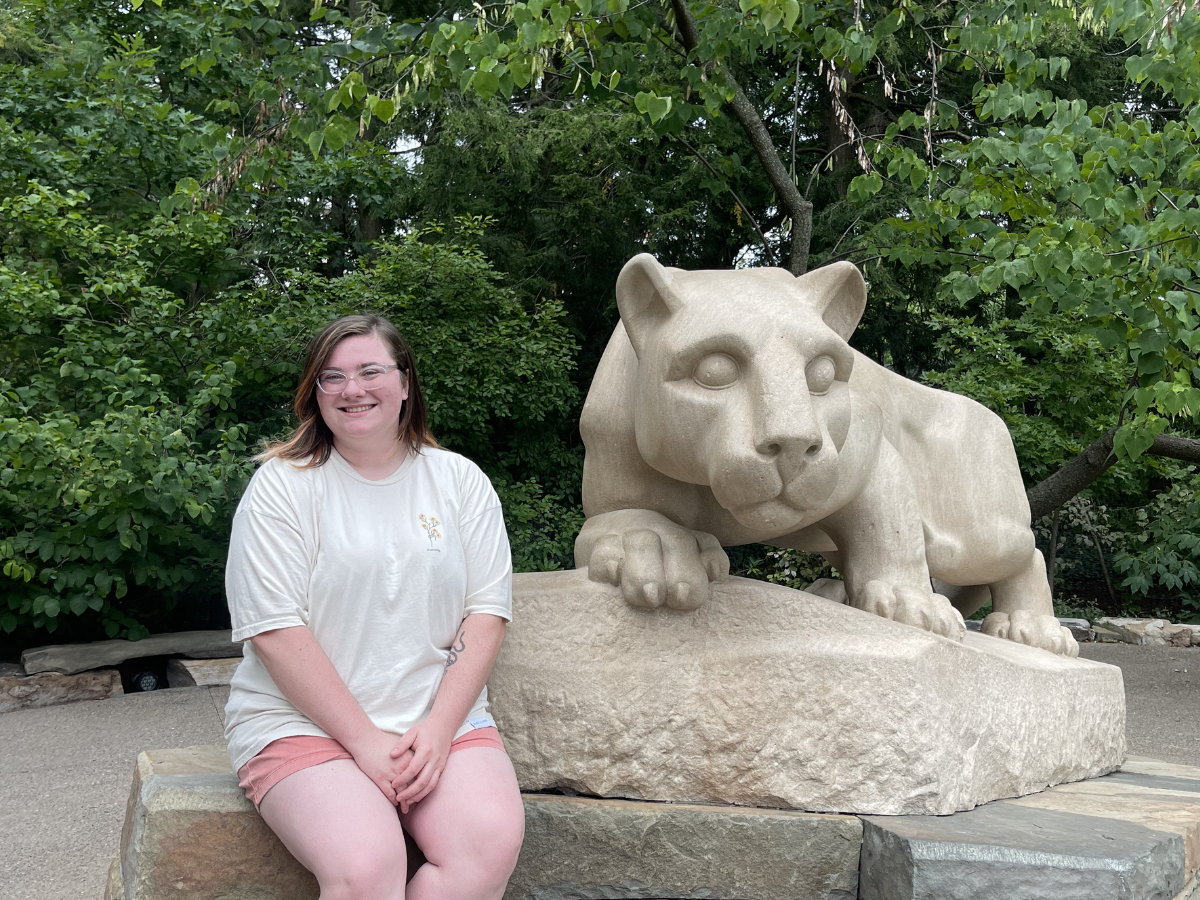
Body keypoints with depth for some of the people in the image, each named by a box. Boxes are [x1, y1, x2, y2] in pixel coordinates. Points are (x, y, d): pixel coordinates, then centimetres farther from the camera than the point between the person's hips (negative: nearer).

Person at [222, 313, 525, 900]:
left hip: (441, 716, 3)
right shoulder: (282, 484, 0)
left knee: (491, 848, -25)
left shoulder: (460, 480, 9)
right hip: (303, 720, -3)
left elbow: (487, 613, 4)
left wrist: (438, 727, -10)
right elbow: (276, 631, -8)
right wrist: (366, 741, -14)